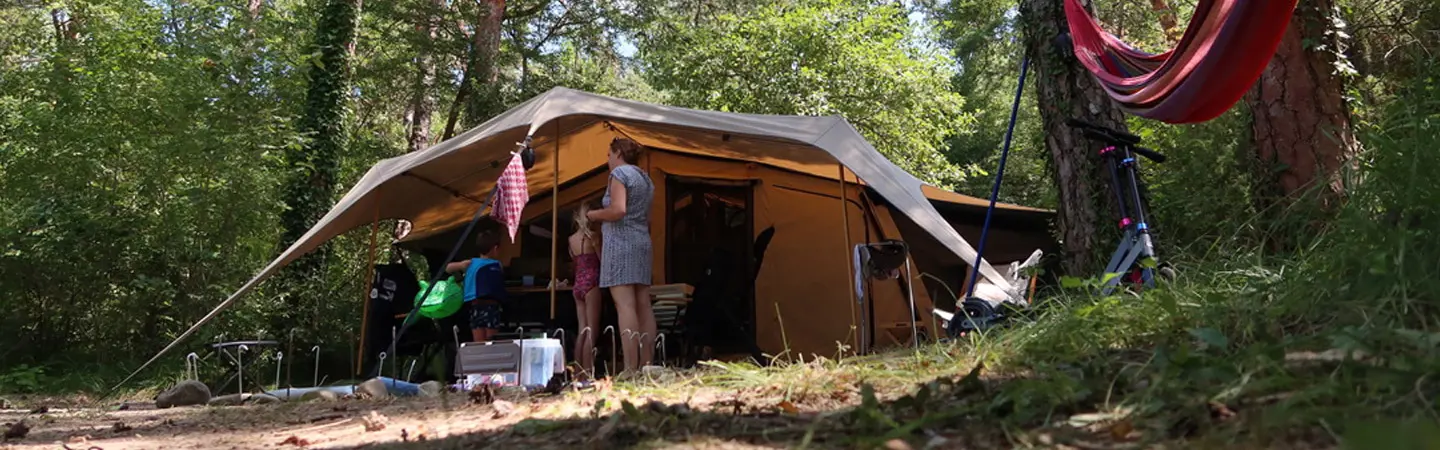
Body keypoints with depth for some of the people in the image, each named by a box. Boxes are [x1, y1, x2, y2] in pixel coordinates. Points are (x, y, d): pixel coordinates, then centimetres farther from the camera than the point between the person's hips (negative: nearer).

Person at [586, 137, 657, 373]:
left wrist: (593, 214, -1)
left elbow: (617, 210, -18)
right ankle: (647, 365, 2)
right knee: (643, 305, 4)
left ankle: (630, 368, -19)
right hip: (643, 242, 9)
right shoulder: (645, 178, 22)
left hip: (620, 241, -9)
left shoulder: (619, 173, -4)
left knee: (625, 305, -14)